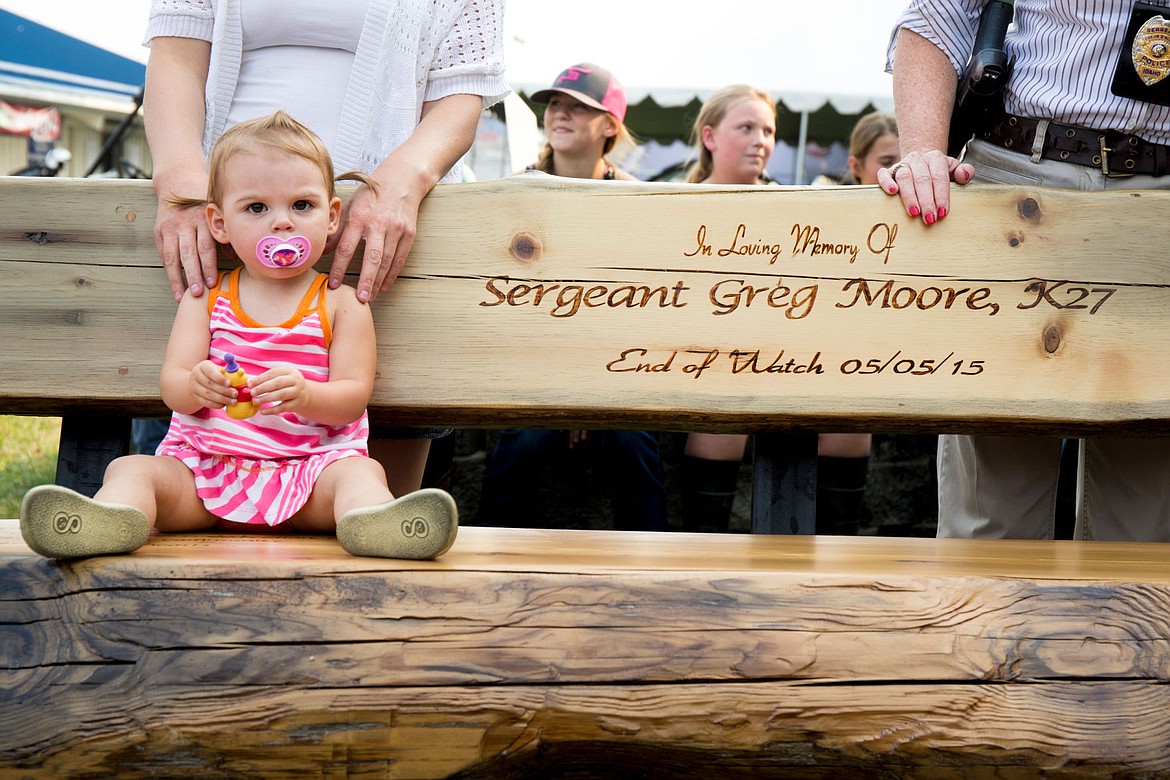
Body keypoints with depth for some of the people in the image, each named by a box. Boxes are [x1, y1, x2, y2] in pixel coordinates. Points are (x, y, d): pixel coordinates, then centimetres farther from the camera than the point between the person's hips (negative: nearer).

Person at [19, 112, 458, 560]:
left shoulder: (341, 304, 6)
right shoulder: (206, 298, 12)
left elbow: (354, 395, -4)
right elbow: (170, 383, 3)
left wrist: (304, 395, -27)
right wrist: (195, 387, -24)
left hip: (308, 467, -2)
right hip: (204, 466, 2)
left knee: (359, 471, -30)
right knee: (131, 469, -20)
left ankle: (371, 520, -63)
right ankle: (111, 517, -52)